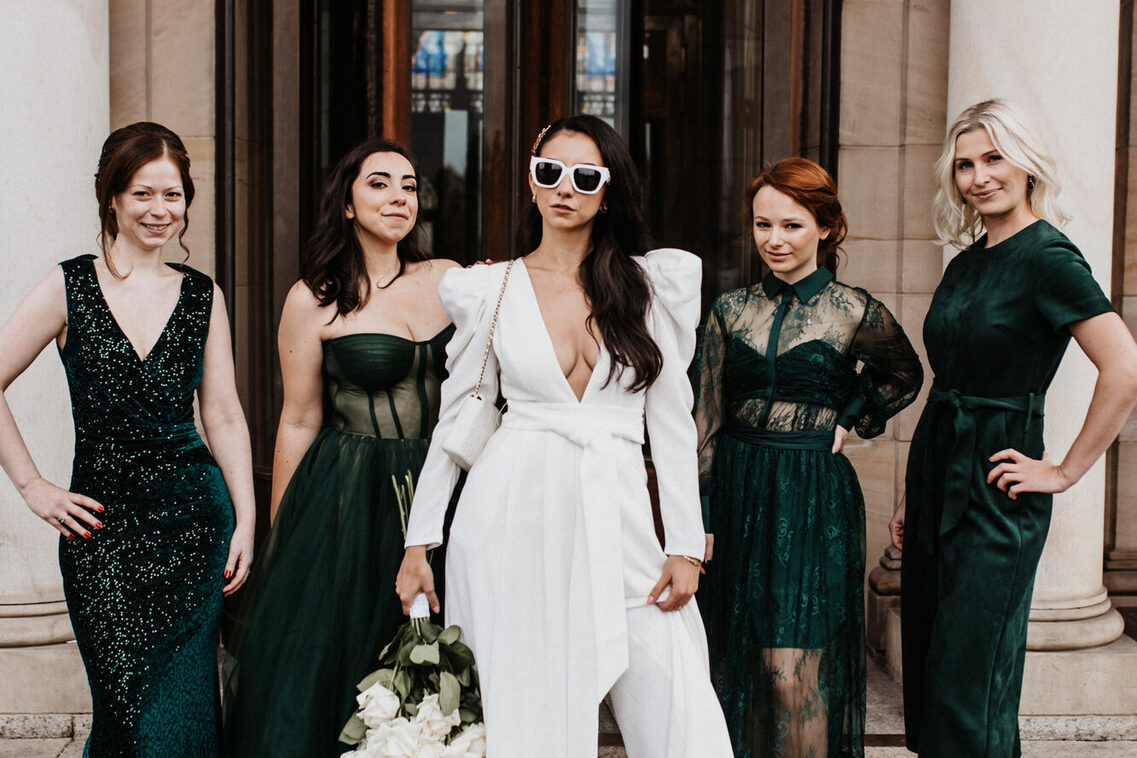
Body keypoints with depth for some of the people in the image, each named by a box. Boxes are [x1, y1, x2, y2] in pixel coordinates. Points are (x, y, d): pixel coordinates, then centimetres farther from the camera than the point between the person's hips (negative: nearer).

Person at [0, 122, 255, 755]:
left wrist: (246, 521, -1)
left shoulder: (202, 295, 6)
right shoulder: (71, 287, 0)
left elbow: (225, 417, 6)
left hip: (196, 513, 1)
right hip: (102, 526, -1)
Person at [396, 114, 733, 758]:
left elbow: (672, 421, 5)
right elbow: (454, 420, 10)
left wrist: (686, 544, 0)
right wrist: (419, 542, 8)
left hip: (616, 517, 1)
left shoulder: (653, 285, 6)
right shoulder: (490, 290, 7)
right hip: (515, 516, 0)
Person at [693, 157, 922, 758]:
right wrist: (699, 518, 0)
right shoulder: (731, 309, 4)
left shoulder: (855, 313, -3)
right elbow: (706, 421, 4)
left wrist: (851, 420, 2)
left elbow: (905, 375, 17)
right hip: (737, 492, 3)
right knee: (737, 665, 11)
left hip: (814, 502, -3)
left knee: (793, 675, -5)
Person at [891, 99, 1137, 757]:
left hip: (995, 493, -8)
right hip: (939, 477, 8)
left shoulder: (1047, 256, -13)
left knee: (967, 689, -2)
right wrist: (915, 498, 17)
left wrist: (1066, 471, -15)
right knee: (926, 676, 13)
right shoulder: (966, 263, 12)